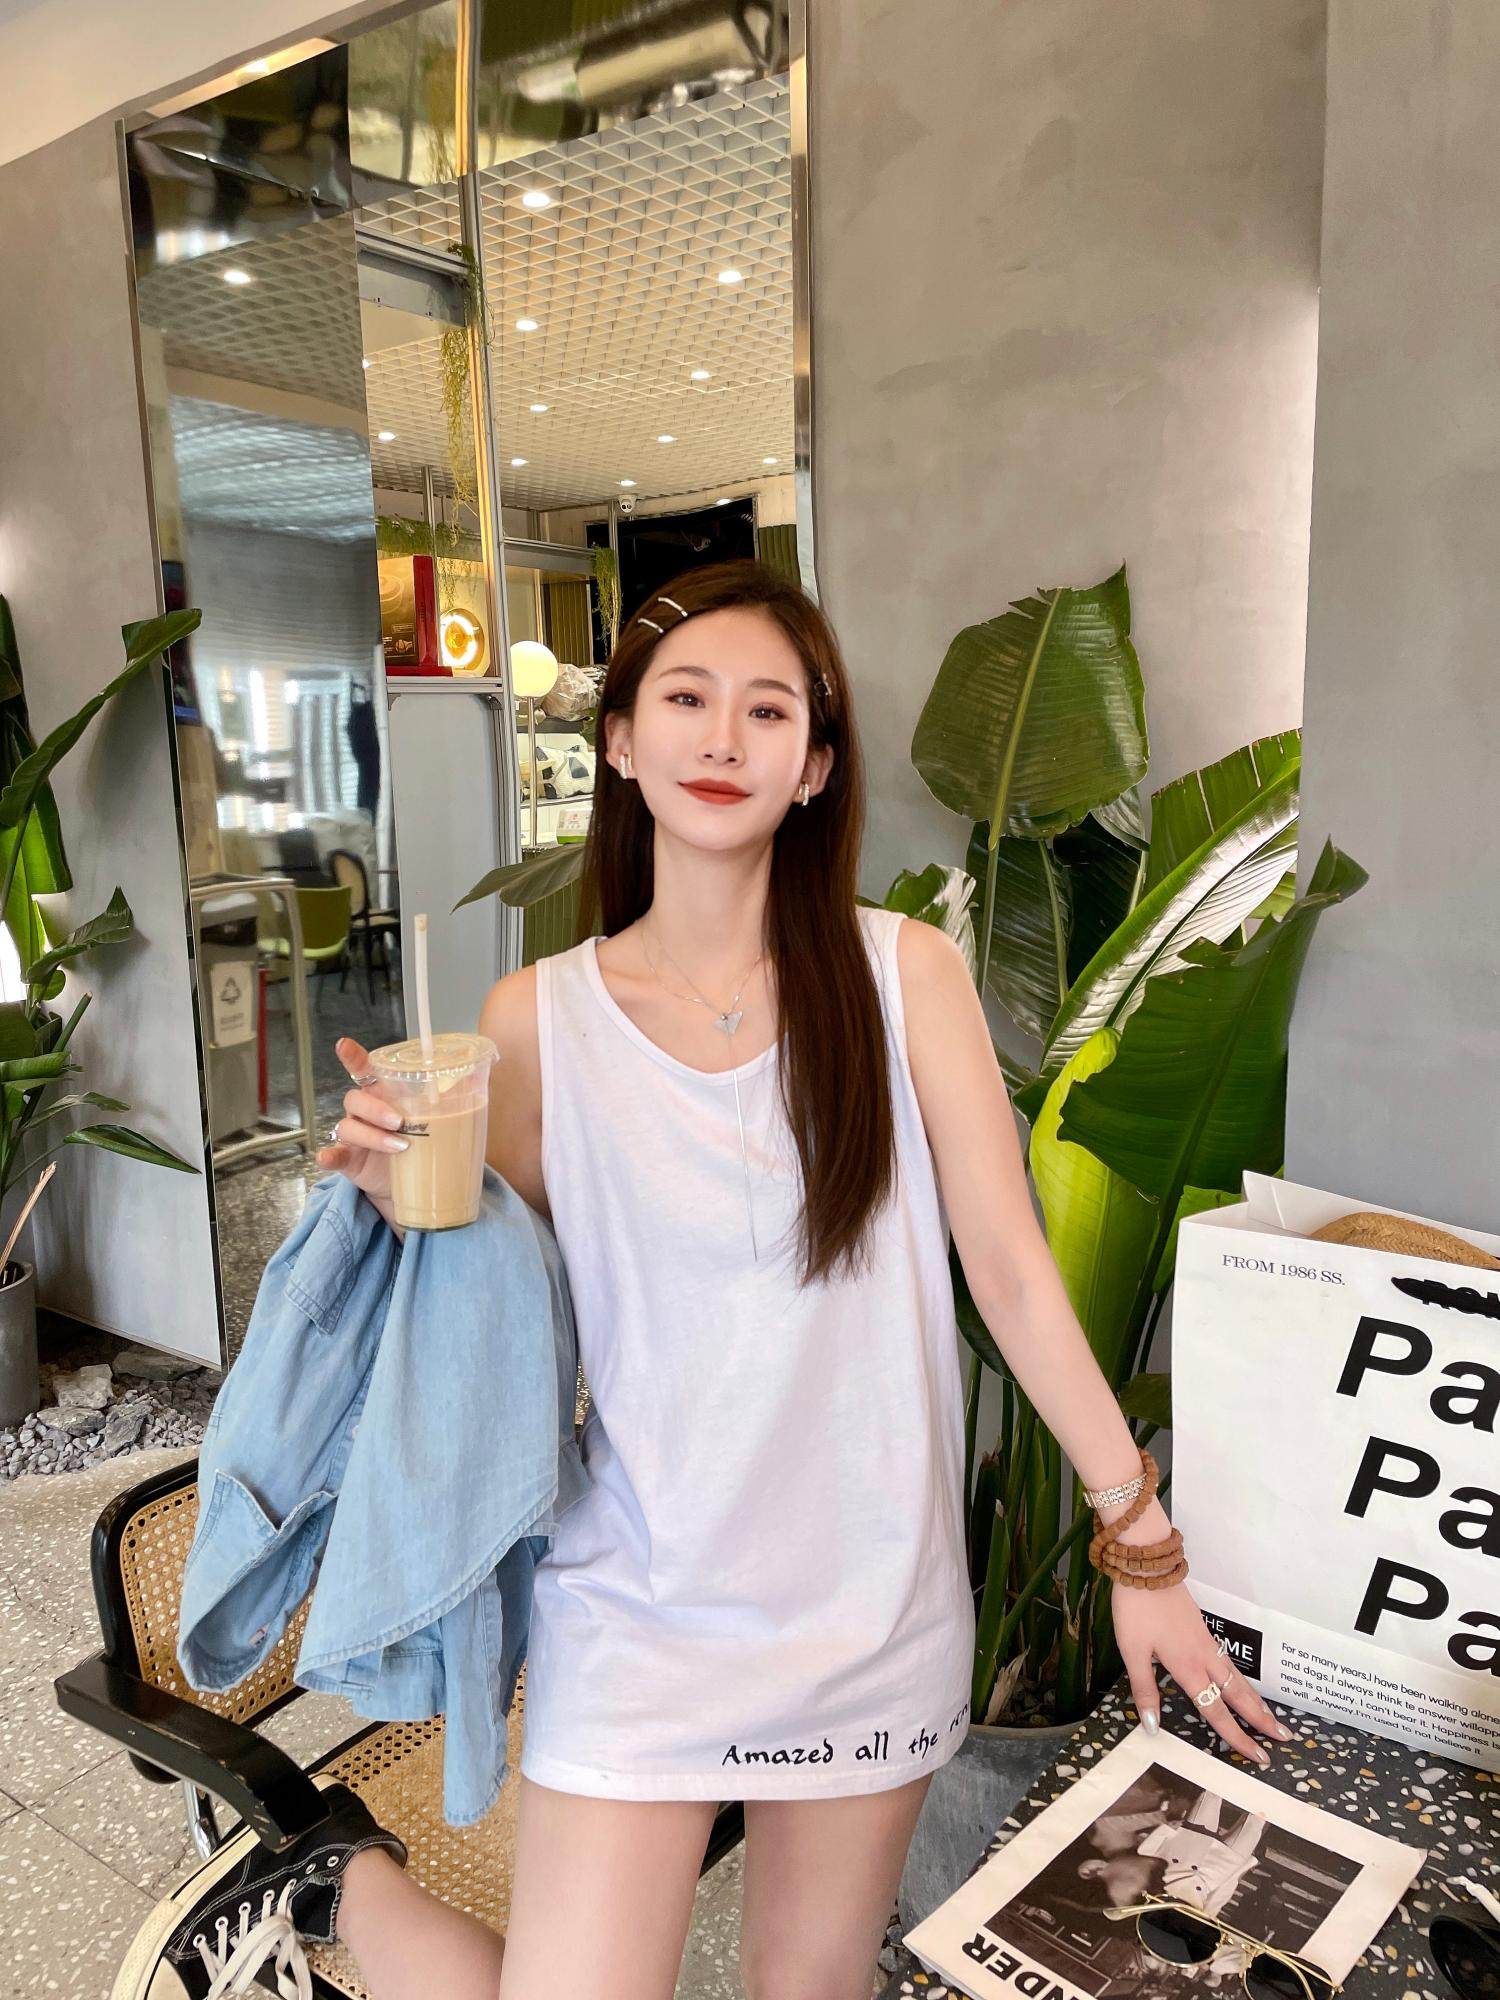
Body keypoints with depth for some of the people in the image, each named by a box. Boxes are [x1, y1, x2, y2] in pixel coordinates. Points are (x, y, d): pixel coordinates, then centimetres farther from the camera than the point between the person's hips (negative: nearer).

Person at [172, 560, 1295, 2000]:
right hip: (640, 1600, -1)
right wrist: (413, 1197, -18)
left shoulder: (904, 974, -7)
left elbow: (1011, 1272, -5)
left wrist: (1145, 1543, -5)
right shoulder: (539, 1018, -7)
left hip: (875, 1597, 2)